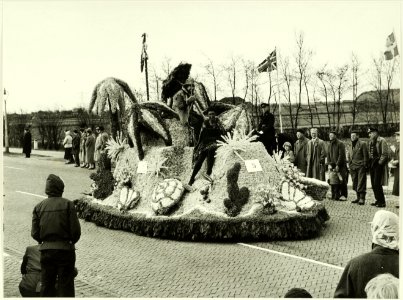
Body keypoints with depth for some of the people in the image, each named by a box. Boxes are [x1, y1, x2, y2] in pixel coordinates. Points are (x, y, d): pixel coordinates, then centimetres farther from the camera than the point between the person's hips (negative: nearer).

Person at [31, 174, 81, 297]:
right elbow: (76, 230, -10)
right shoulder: (68, 204, -8)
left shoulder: (39, 206, 3)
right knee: (65, 286, 6)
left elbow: (35, 233, 0)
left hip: (46, 250, 3)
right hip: (65, 249, -3)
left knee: (46, 284, 15)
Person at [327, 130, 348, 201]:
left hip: (341, 165, -6)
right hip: (333, 166, 6)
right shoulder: (330, 145, 15)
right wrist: (329, 164, -1)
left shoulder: (340, 144, -7)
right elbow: (328, 155, 12)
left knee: (342, 180, -7)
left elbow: (341, 155, -12)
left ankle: (343, 195, -3)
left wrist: (337, 165, -15)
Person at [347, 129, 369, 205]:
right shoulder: (350, 147, 17)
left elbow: (365, 155, -5)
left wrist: (364, 165, -9)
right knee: (355, 183, 8)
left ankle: (362, 198, -6)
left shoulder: (362, 144, -3)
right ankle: (358, 197, 16)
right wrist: (349, 164, 13)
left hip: (361, 167, -7)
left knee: (361, 183, -8)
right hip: (353, 167, 7)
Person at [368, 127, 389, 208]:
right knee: (373, 184, 9)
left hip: (379, 165, -8)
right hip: (372, 164, 8)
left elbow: (385, 154, -13)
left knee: (377, 184, -10)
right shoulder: (371, 142, 15)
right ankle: (378, 200, 17)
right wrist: (370, 162, 12)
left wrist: (380, 162, -16)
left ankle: (382, 202, -3)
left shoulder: (382, 141, -10)